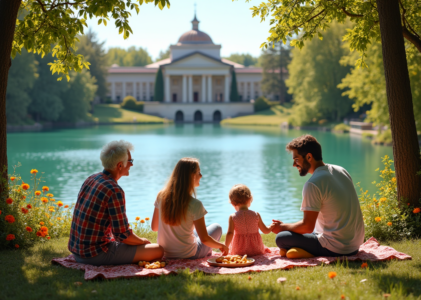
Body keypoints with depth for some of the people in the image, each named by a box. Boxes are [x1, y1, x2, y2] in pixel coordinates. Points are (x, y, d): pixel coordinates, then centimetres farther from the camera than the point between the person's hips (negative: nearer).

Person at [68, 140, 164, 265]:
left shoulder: (90, 180, 7)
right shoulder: (114, 191, -20)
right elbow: (123, 235, -18)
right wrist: (142, 241, 3)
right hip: (96, 254, -9)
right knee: (158, 250, -7)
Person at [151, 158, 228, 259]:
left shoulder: (161, 196, -8)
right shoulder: (195, 204, -24)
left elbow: (154, 227, 3)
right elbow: (204, 239, -20)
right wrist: (221, 246, -1)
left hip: (165, 253, 5)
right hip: (188, 255, -5)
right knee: (216, 228, 20)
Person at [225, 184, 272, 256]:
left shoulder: (232, 217, -9)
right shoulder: (256, 215, -4)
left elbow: (230, 233, -17)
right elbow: (266, 231, 5)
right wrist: (272, 226, 26)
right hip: (256, 250, 2)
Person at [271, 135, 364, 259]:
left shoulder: (313, 184, -17)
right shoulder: (341, 171, 8)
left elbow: (307, 226, -16)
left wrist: (282, 227, 2)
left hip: (337, 248, -9)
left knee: (281, 238, -5)